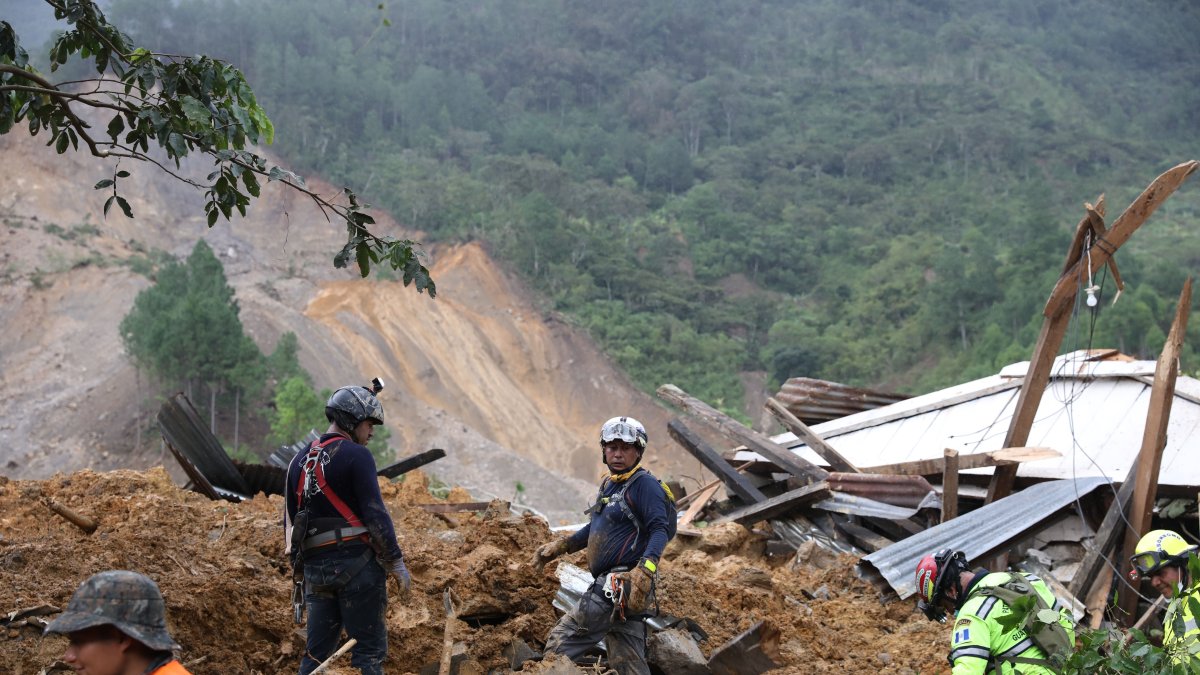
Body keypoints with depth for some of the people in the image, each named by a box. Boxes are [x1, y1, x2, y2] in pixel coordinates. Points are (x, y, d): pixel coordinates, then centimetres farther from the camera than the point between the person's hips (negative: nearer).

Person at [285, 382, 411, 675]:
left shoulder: (299, 461, 16)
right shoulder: (357, 456, -8)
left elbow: (291, 520, 19)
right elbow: (375, 513, -14)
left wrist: (300, 566, 26)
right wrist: (397, 563, -8)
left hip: (315, 566, 7)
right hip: (355, 562, -7)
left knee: (317, 651, 13)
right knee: (369, 649, -3)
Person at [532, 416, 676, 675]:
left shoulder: (644, 484, -9)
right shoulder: (609, 484, 18)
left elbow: (660, 530, -19)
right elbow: (596, 527, 32)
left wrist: (645, 569, -33)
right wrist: (560, 545, 26)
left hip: (622, 584, -9)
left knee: (559, 645, -9)